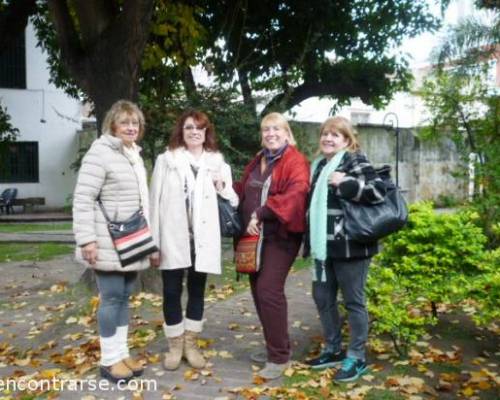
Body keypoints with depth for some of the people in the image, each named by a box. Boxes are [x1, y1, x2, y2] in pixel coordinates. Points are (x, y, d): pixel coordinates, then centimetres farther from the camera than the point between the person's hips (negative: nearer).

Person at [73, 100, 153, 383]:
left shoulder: (135, 154, 15)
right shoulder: (101, 152, -11)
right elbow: (83, 199, -16)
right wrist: (87, 239, -21)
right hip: (109, 244, -8)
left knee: (124, 297, 13)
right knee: (112, 298, -1)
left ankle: (122, 353, 24)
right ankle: (110, 360, 12)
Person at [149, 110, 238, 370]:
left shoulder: (217, 163, 7)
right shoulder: (166, 160, 1)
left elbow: (233, 203, 12)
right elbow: (155, 202, -3)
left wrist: (224, 189, -11)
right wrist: (154, 243, -7)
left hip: (202, 239, 2)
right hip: (173, 238, -2)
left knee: (197, 291, 12)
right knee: (172, 292, 5)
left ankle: (190, 344, 28)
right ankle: (175, 346, 23)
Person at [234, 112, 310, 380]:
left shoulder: (295, 161, -6)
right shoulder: (257, 161, 18)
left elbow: (297, 193, -23)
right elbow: (244, 191, 24)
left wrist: (261, 214, -27)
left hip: (280, 235, -7)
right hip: (256, 235, 8)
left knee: (269, 290, -12)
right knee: (258, 291, 10)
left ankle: (279, 357, 1)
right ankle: (275, 347, 25)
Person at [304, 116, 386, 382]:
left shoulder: (355, 161, -8)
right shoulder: (319, 165, 16)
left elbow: (378, 191, -21)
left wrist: (345, 183, -22)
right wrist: (312, 240, 18)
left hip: (350, 245, -8)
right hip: (324, 245, 8)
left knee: (353, 301, 2)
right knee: (322, 298, 13)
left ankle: (356, 358, 16)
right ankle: (333, 350, 30)